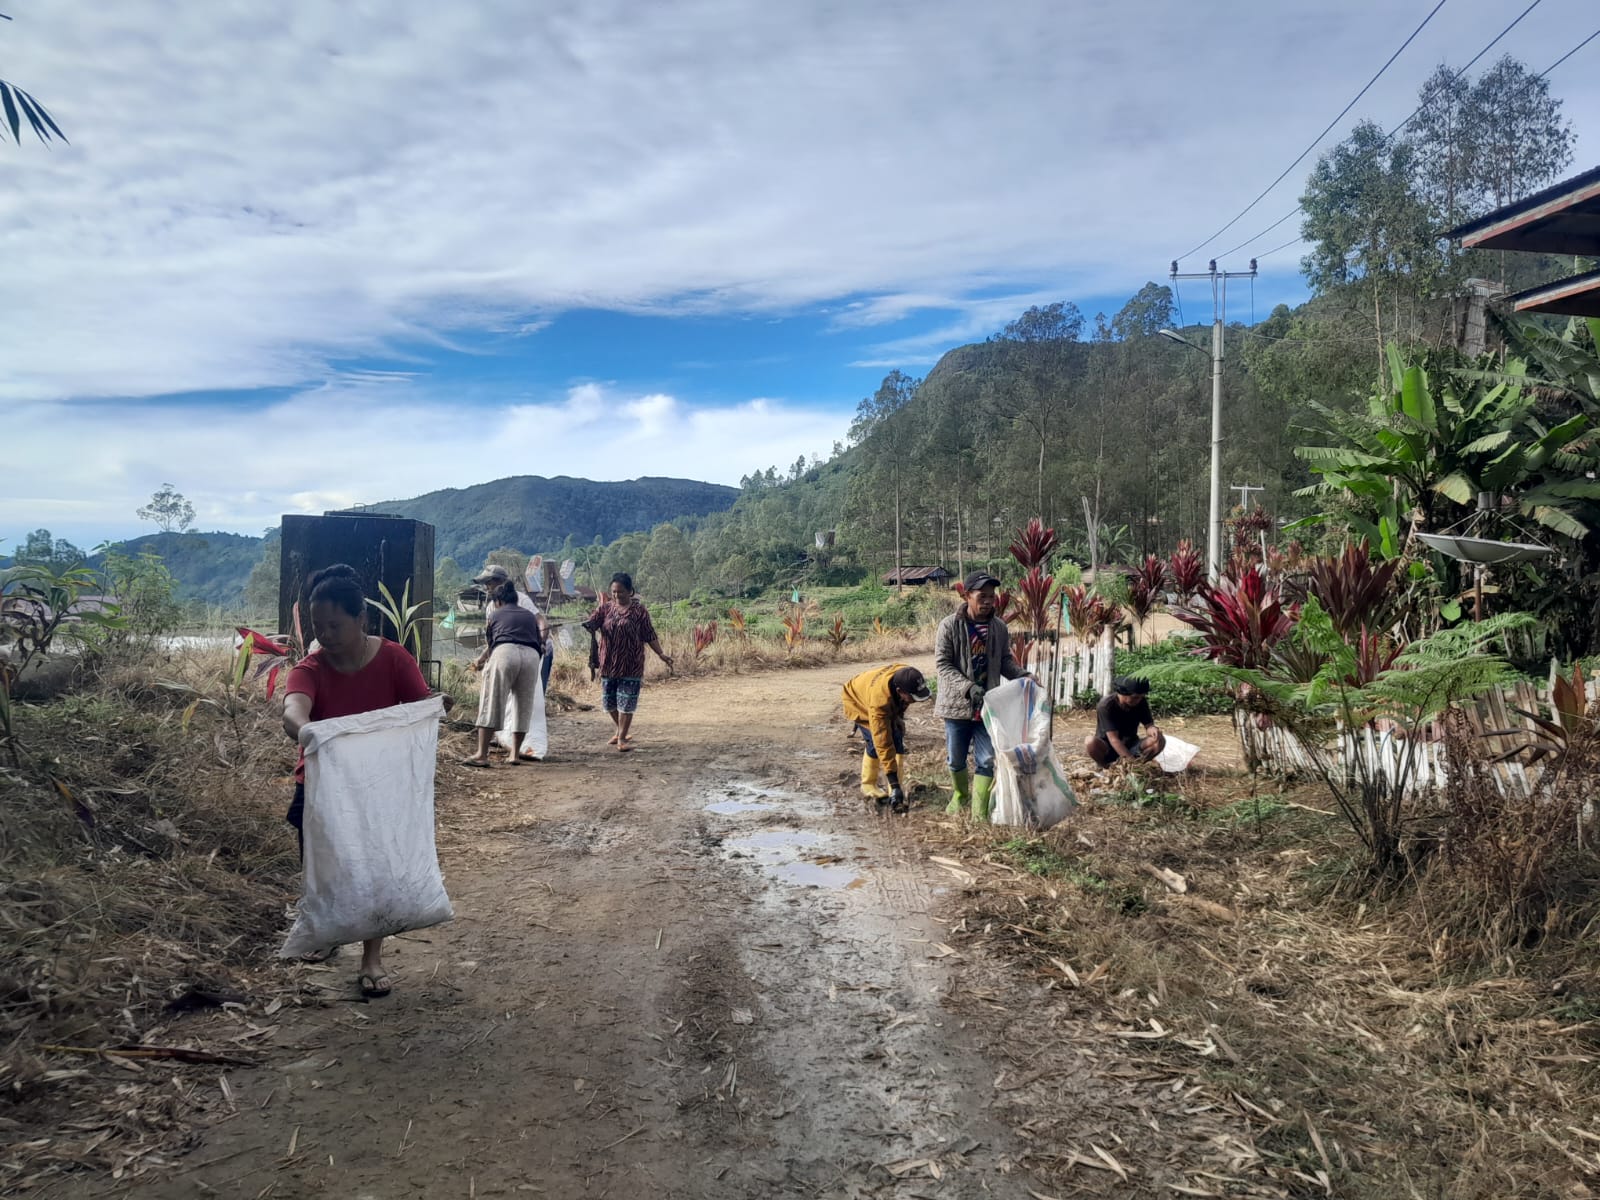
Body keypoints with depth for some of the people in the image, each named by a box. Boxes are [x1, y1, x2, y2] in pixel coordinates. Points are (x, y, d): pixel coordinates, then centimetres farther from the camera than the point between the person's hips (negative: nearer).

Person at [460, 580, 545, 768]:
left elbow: (490, 643, 35)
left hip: (505, 653, -3)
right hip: (531, 656, 3)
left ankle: (482, 755, -6)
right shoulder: (530, 616, 30)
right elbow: (539, 644, 31)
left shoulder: (495, 615, 25)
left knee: (491, 703, -2)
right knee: (523, 705, 13)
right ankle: (515, 753, 15)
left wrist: (480, 660, 56)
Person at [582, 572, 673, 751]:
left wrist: (661, 653, -5)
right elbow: (592, 622, -9)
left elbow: (649, 635, 1)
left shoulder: (639, 610, -3)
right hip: (609, 663, 4)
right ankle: (619, 731, 34)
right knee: (608, 701, 12)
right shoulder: (606, 607, 4)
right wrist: (587, 625, -32)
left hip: (631, 664, -4)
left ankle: (622, 738, 8)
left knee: (626, 701, -4)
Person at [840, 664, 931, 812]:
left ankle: (897, 786, 1)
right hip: (859, 701, -6)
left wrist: (898, 715, -1)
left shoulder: (906, 676, -33)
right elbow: (882, 743, -45)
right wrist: (893, 783, -44)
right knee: (875, 742, -19)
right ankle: (868, 785, 1)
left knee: (897, 740, -7)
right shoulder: (879, 702, -48)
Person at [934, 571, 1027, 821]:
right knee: (956, 759, 14)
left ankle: (980, 814, 5)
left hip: (988, 705, 2)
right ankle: (959, 795, 41)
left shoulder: (999, 628, 0)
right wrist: (968, 687, -25)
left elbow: (1005, 660, 11)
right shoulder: (949, 626, -12)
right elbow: (942, 664, -13)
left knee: (986, 761, -1)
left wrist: (1021, 675, -10)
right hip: (957, 704, -2)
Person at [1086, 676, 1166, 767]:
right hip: (1107, 749, -4)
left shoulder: (1141, 703, -8)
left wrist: (1152, 729, -33)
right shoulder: (1105, 706, -25)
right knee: (1090, 742, -38)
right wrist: (1131, 760, -41)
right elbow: (1113, 738, -30)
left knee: (1160, 740, -22)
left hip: (1131, 746, 4)